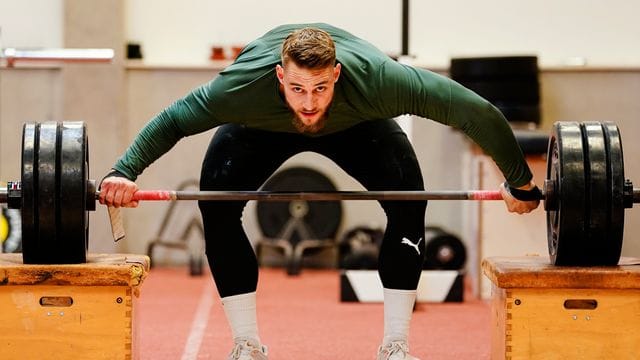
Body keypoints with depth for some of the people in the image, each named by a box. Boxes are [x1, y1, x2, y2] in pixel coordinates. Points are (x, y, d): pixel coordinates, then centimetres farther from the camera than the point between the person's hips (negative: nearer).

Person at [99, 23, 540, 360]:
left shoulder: (377, 78, -45)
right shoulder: (246, 83, -44)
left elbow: (478, 113, -37)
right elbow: (172, 120, -30)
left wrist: (520, 181, -29)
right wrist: (124, 172, -43)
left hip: (355, 125, 0)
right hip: (263, 128, 0)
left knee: (409, 206, -20)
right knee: (217, 207, -19)